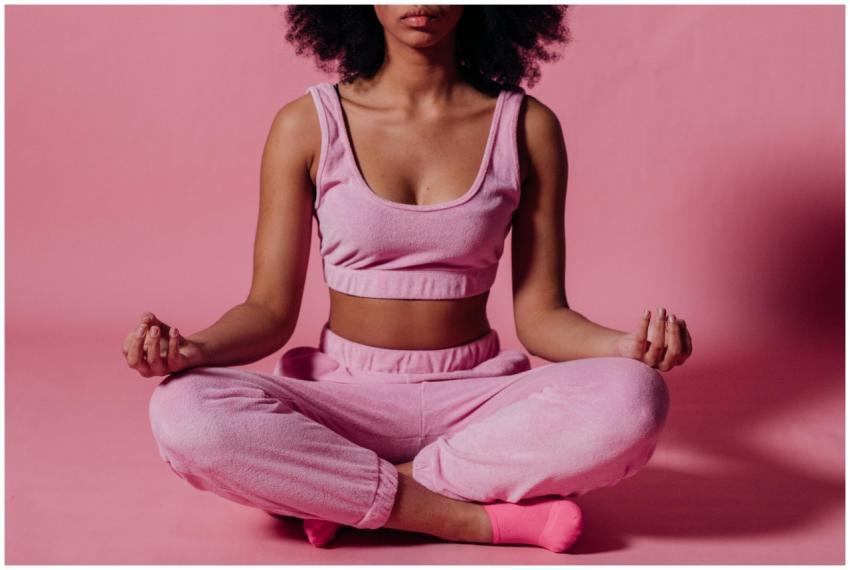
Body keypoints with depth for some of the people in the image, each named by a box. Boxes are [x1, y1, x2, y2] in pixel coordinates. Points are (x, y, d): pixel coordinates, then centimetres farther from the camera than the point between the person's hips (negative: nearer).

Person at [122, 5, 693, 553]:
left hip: (476, 397, 1)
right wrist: (194, 347, -22)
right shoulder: (308, 126, -3)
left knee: (633, 399, -28)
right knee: (184, 413, -29)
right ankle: (480, 519, -21)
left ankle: (344, 493, -17)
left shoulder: (527, 128, -1)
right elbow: (271, 310, -1)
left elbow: (540, 315, 0)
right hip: (345, 395, 0)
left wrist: (627, 345, -20)